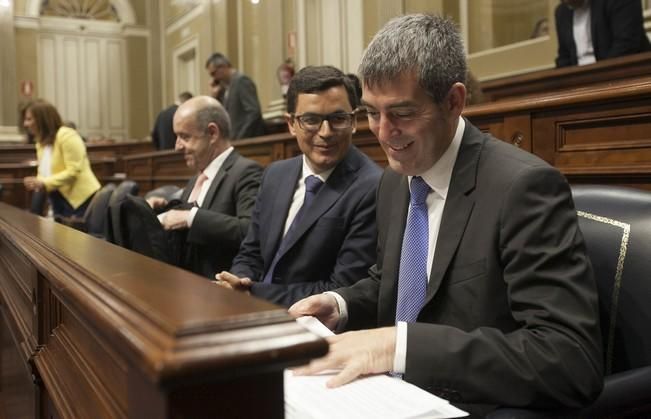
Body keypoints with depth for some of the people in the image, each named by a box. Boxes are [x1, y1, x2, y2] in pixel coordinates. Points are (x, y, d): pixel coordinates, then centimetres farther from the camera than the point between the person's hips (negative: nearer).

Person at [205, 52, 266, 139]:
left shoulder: (242, 81, -8)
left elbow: (254, 112, -18)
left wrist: (241, 139, -21)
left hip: (247, 140, -8)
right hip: (234, 140, 8)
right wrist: (216, 95, 6)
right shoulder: (226, 87, 17)